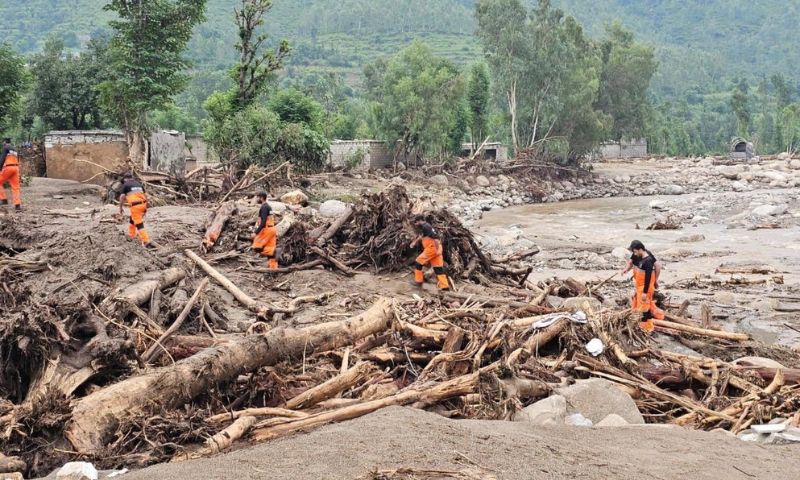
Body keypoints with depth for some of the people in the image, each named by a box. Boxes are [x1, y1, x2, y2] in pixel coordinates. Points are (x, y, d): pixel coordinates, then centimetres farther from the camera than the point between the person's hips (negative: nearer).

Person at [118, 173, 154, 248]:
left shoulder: (125, 185, 6)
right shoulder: (139, 184, 21)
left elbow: (122, 197, -1)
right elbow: (145, 196, 18)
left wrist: (120, 209, 9)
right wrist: (145, 209, 24)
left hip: (135, 206, -6)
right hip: (143, 204, 6)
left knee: (139, 225, -6)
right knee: (132, 219, 30)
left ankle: (147, 242, -14)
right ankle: (131, 234, 45)